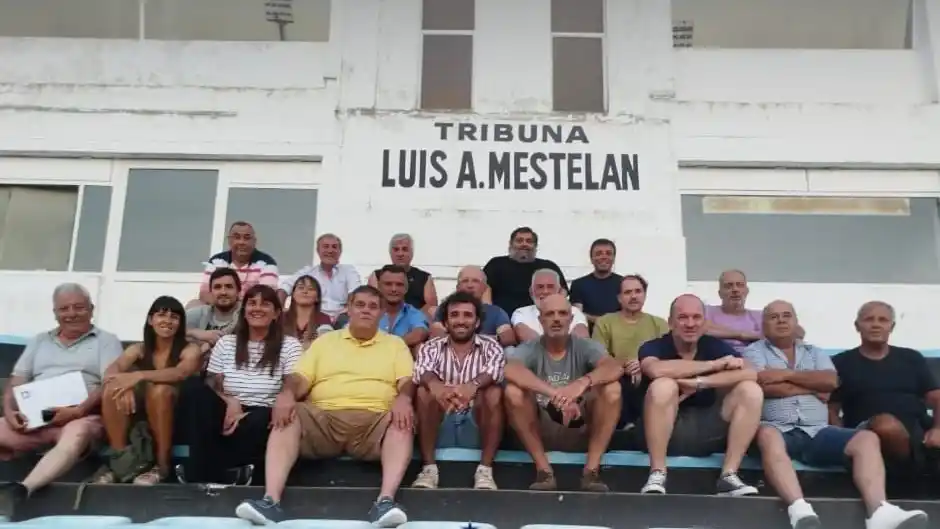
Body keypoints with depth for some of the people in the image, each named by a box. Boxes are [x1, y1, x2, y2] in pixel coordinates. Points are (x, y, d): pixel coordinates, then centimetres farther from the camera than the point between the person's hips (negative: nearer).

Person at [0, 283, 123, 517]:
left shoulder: (106, 341, 11)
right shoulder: (39, 341, 25)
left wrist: (79, 411, -19)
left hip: (83, 418, -5)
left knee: (76, 434, -39)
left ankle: (19, 491, -58)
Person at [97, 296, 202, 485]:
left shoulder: (190, 350, -2)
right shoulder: (138, 349, 8)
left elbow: (181, 373, -25)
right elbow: (111, 370, -11)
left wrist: (139, 375, -39)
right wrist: (122, 384, -36)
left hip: (175, 417, -3)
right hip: (137, 417, 3)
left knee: (160, 389, -33)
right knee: (112, 389, -23)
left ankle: (162, 465, -22)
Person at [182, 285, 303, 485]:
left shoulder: (290, 345, 4)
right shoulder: (225, 343, 15)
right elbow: (211, 386, 9)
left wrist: (246, 416, -15)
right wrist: (230, 402, -16)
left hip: (262, 419, -3)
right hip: (228, 415, 3)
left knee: (255, 426, -39)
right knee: (201, 396, -29)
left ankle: (203, 472, -19)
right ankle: (208, 476, -27)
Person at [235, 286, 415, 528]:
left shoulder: (395, 344, 19)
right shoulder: (325, 341, 22)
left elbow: (407, 381, 6)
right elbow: (299, 378, 12)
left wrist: (403, 398, -19)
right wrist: (286, 394, -11)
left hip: (374, 421, -1)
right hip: (323, 418, 1)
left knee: (403, 423, -33)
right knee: (288, 417, -28)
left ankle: (386, 500, -45)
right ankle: (271, 500, -39)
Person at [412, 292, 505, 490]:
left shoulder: (490, 346, 4)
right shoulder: (431, 347, 5)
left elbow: (496, 370, -20)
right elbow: (421, 372, -18)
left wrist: (473, 384, -42)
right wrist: (435, 385, -43)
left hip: (477, 425, 0)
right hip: (440, 425, 1)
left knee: (494, 392, -26)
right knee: (425, 391, -25)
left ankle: (485, 469, -26)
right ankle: (429, 467, -23)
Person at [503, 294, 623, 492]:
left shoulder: (585, 347, -2)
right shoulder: (529, 349, -5)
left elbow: (615, 368, -23)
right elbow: (509, 369, -30)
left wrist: (583, 382, -44)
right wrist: (555, 393, -43)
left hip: (581, 429, 1)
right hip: (541, 430, 0)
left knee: (611, 388, -24)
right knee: (513, 391, -26)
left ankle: (592, 470, -19)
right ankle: (544, 469, -20)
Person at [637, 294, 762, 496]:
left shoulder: (714, 345, 4)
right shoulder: (654, 347, -6)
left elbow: (750, 374, -13)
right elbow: (657, 370, -32)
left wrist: (698, 383, -23)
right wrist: (714, 364, -21)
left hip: (707, 431, 4)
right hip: (666, 431, -3)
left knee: (751, 390, -13)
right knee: (663, 385, -31)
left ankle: (729, 476, -13)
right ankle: (657, 475, -24)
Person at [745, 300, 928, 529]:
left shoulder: (815, 353, 24)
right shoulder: (755, 351, 11)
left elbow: (831, 381, 3)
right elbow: (766, 386, -8)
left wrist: (787, 374, -4)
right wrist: (813, 387, 3)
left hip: (817, 432, 4)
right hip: (777, 428, -4)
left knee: (867, 438, -22)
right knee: (767, 436, -40)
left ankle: (879, 510, -42)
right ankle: (800, 509, -58)